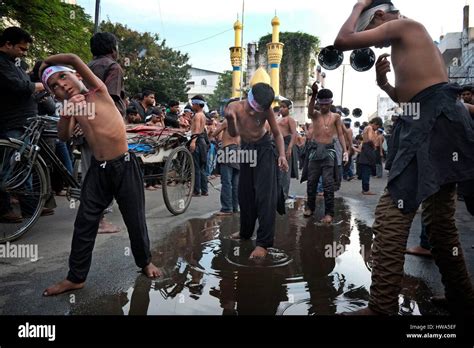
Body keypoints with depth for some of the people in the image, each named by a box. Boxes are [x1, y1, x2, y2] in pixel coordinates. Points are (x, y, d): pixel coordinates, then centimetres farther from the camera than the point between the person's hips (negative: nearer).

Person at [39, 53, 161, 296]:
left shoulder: (99, 92, -1)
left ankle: (145, 262, 31)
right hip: (98, 170, 4)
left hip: (125, 166, -4)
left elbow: (75, 59, -10)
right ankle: (76, 278, 22)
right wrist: (66, 111, -23)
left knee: (135, 221, 8)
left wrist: (46, 63, 6)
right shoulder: (72, 106, 9)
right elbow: (63, 136, -7)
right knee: (84, 224, 6)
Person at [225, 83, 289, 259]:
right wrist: (230, 119, -49)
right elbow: (233, 134, -27)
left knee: (265, 196, -12)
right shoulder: (235, 107, -17)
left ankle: (264, 243, -8)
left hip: (264, 149, -3)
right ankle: (246, 231, 34)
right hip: (246, 150, 3)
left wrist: (282, 155, -22)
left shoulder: (267, 110, -17)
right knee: (245, 194, 14)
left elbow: (277, 133, -7)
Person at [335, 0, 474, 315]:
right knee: (439, 221, 15)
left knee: (391, 214, -14)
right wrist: (383, 83, 18)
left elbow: (342, 41, -5)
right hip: (435, 120, 10)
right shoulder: (412, 39, 30)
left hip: (433, 120, -10)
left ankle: (382, 308, -9)